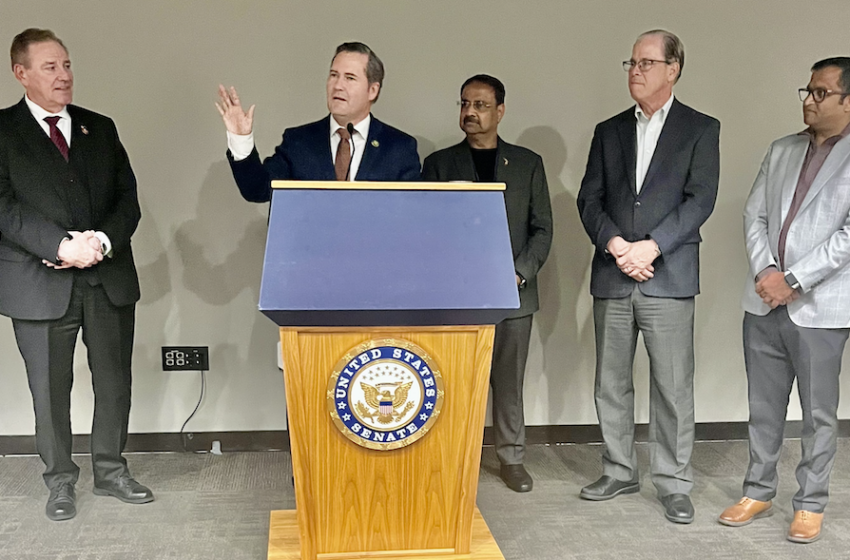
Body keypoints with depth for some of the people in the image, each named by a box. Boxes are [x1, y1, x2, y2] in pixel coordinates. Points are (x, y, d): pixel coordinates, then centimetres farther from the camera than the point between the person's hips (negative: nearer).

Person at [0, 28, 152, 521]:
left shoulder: (101, 128, 14)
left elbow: (128, 199, 7)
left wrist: (102, 241, -12)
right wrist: (63, 246, -20)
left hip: (109, 277, 3)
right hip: (41, 282, -3)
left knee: (115, 381, 9)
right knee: (50, 388, 6)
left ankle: (111, 471, 25)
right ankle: (60, 480, 22)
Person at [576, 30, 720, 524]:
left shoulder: (701, 129, 4)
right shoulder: (609, 131, 14)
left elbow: (700, 200, -6)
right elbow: (590, 200, 7)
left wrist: (650, 247, -16)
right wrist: (616, 245, -11)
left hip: (669, 278, -3)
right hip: (612, 278, 4)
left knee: (673, 388, 0)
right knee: (611, 385, 10)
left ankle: (675, 484, 12)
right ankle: (620, 472, 25)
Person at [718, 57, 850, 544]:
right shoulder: (781, 151, 12)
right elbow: (755, 215, 9)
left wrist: (793, 280, -16)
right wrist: (764, 272, -7)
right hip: (764, 302, 5)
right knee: (764, 407, 13)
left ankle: (811, 504, 20)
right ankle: (759, 492, 26)